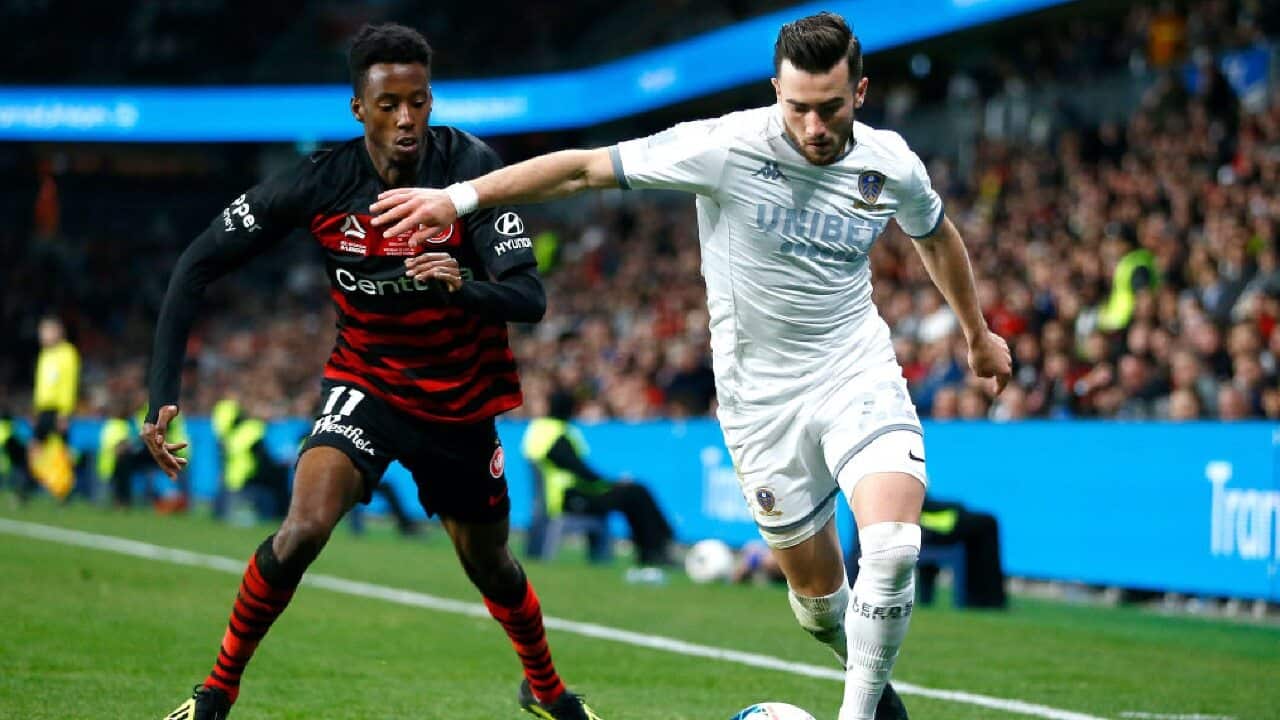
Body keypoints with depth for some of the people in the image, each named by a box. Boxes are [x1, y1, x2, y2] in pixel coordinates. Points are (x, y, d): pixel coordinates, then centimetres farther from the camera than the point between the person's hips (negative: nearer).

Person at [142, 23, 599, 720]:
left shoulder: (471, 166, -20)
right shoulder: (318, 182, -19)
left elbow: (530, 298, -23)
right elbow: (196, 265, -13)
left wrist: (466, 287, -47)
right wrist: (162, 395, -20)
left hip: (462, 400, 1)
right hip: (366, 384, -1)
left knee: (490, 565, 16)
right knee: (303, 530, -25)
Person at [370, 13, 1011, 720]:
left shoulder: (891, 165, -6)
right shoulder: (724, 146, -17)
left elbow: (936, 234, 17)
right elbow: (585, 167, -13)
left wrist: (978, 333, 29)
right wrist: (458, 196, -17)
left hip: (859, 375, 1)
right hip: (760, 393, -1)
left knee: (893, 548, -22)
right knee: (815, 583, 4)